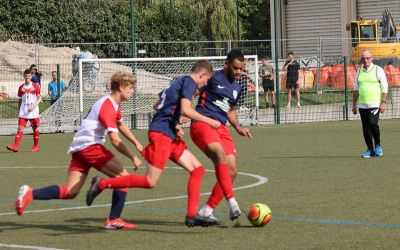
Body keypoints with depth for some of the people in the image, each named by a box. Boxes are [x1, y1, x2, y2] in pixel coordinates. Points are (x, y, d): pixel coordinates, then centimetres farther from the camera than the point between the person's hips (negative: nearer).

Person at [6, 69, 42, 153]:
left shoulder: (35, 86, -1)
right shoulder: (21, 87, 8)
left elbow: (40, 98, -3)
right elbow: (19, 100, 15)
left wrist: (34, 106, -15)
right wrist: (19, 109, 12)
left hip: (33, 111, -2)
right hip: (23, 111, 2)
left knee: (35, 128, 4)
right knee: (20, 128, -8)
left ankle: (36, 146, 17)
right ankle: (15, 146, -17)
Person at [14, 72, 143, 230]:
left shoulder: (114, 104, 18)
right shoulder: (108, 107, -13)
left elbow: (120, 125, 39)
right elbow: (115, 141, -20)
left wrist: (136, 143, 38)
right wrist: (133, 157, -16)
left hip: (78, 149, 10)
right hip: (90, 145, -10)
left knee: (70, 192, 0)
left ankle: (30, 194, -12)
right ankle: (113, 220, -7)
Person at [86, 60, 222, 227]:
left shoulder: (178, 82, 22)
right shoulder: (189, 82, -6)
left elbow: (157, 105, 28)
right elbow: (185, 110, -21)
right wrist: (209, 121, -10)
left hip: (170, 137, 10)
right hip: (161, 134, -10)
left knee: (197, 169, 6)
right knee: (150, 182, -11)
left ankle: (191, 216, 3)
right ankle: (102, 184, -5)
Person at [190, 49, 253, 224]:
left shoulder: (237, 88, 19)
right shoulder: (213, 78, -3)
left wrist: (238, 128, 17)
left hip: (221, 128, 8)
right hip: (202, 124, -8)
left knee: (232, 171, -2)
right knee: (221, 155, -33)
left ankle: (206, 211, 8)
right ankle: (232, 203, -42)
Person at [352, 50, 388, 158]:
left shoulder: (378, 70, -1)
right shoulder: (359, 71, 13)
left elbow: (384, 87, -3)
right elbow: (356, 89, 18)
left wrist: (383, 103, -10)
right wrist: (354, 104, 14)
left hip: (375, 104, -5)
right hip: (362, 105, 5)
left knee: (372, 124, -19)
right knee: (365, 128, 3)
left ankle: (378, 145, 1)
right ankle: (370, 150, 13)